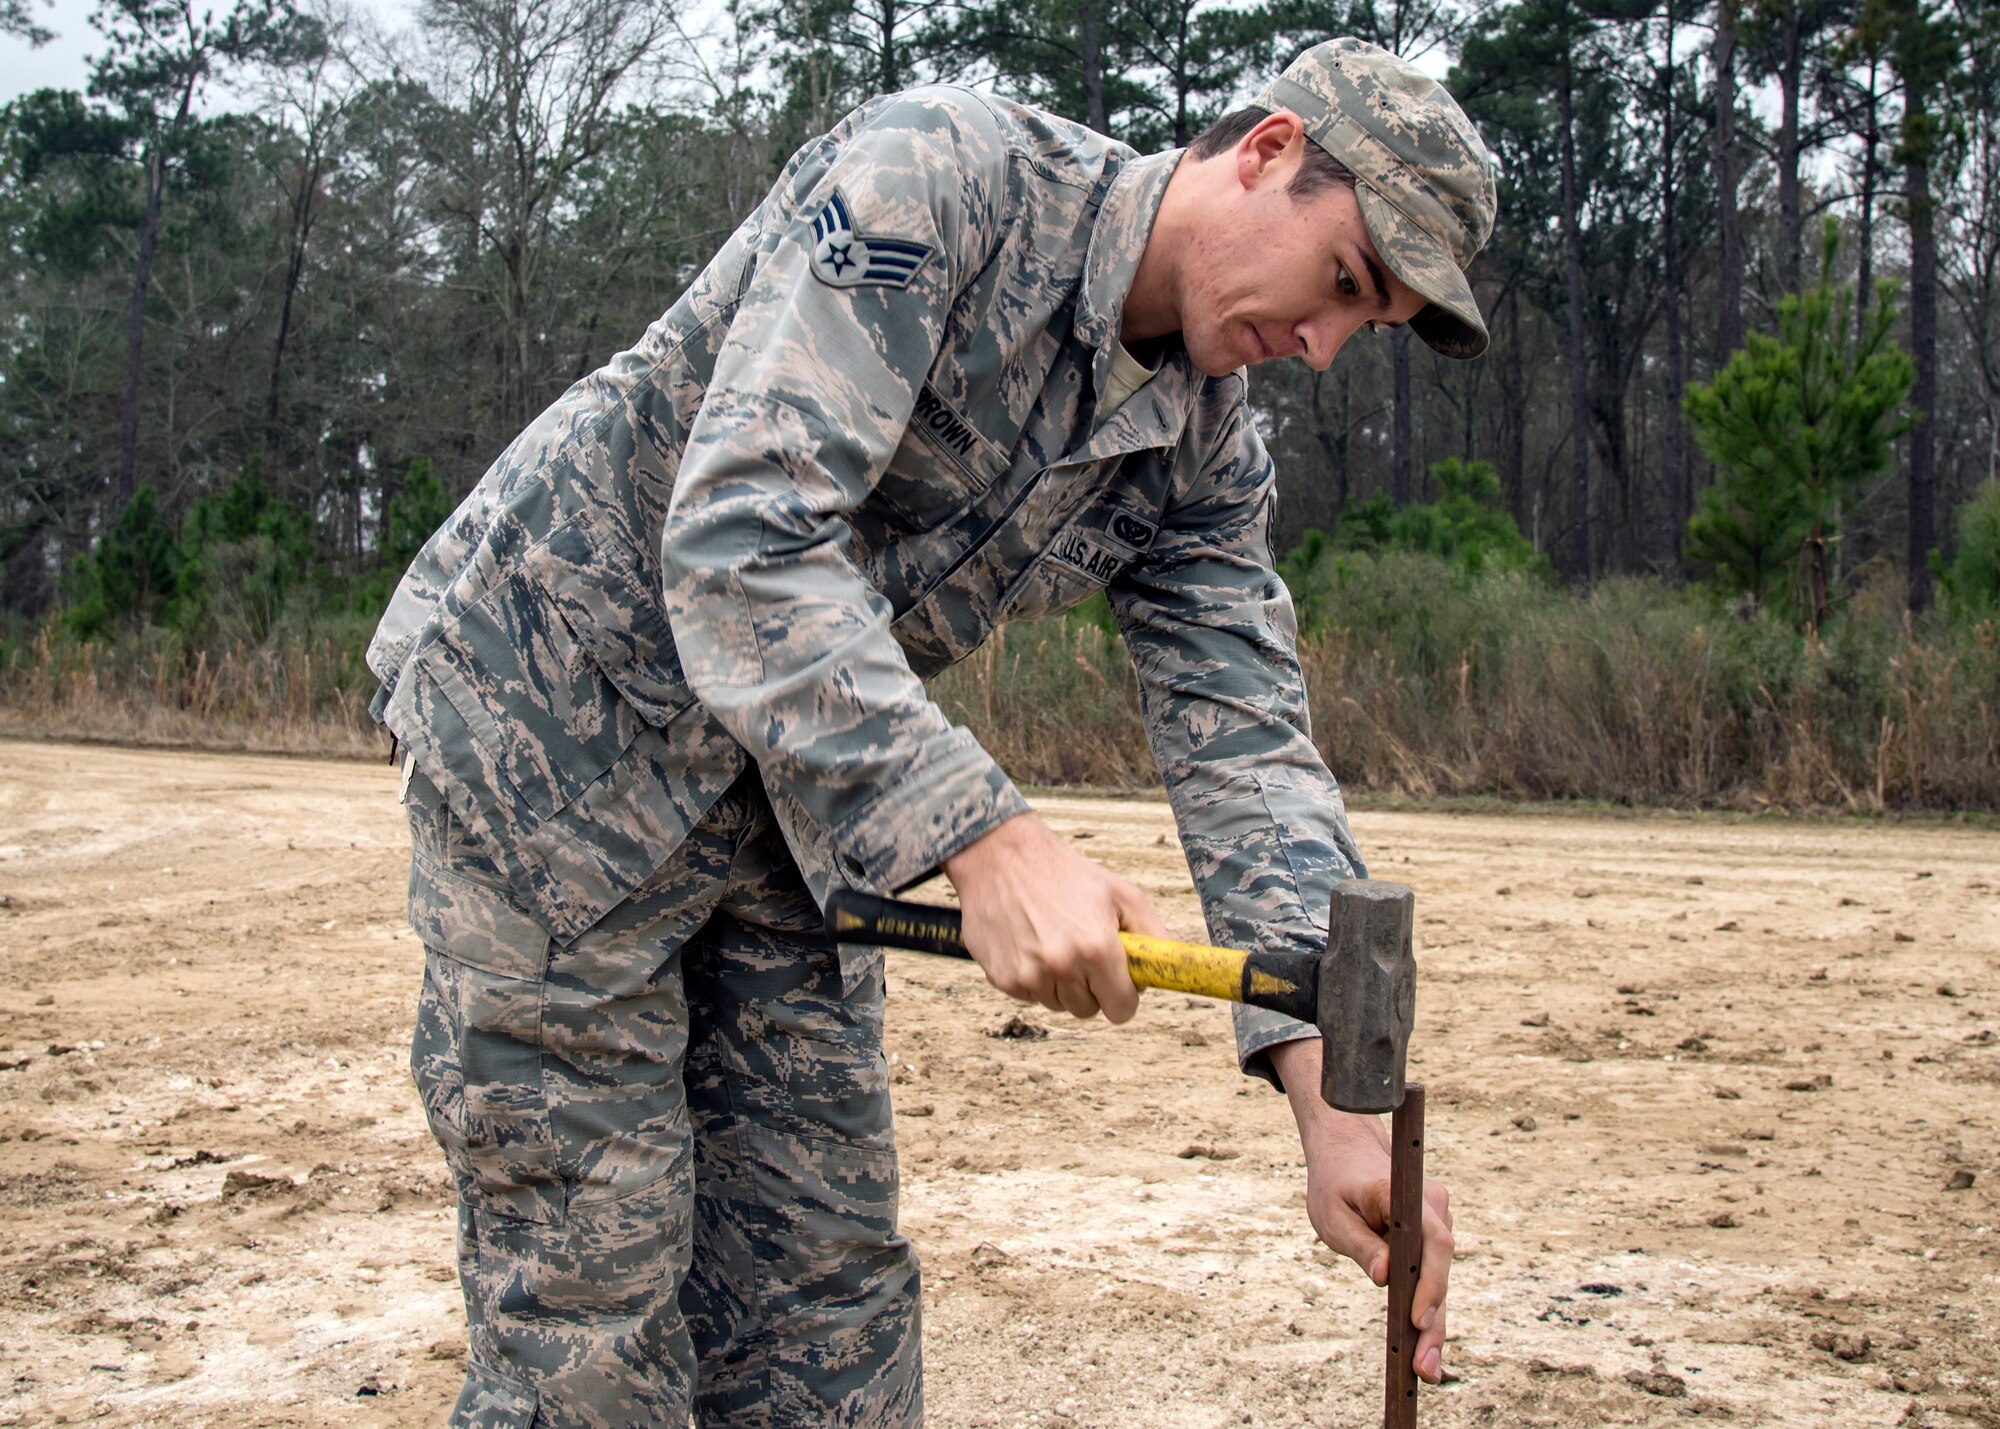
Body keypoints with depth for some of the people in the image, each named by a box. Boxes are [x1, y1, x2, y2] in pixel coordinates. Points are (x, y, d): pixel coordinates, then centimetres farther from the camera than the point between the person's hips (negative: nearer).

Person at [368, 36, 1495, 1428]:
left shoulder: (1205, 452, 0)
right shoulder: (938, 171, -22)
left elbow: (1248, 751, -6)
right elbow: (739, 534, -32)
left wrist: (1338, 1099, -20)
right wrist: (987, 837, -40)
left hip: (789, 790, 7)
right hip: (557, 706, -7)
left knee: (829, 1288, 8)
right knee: (596, 1311, -5)